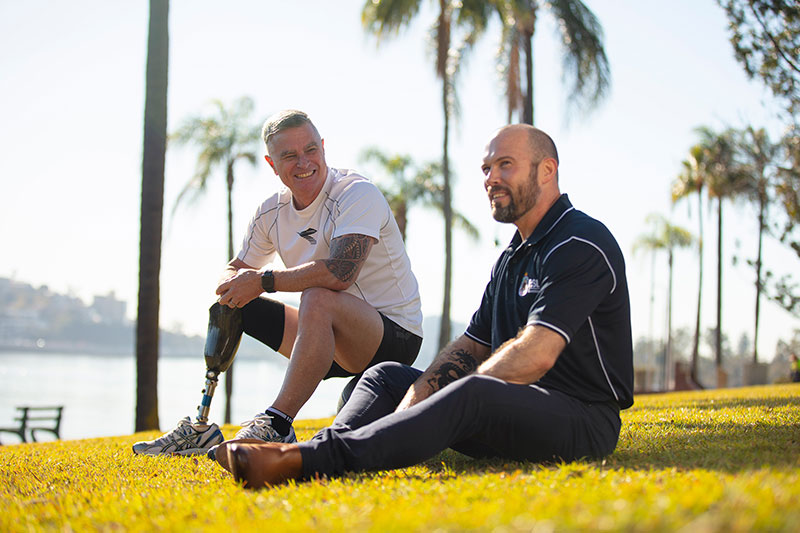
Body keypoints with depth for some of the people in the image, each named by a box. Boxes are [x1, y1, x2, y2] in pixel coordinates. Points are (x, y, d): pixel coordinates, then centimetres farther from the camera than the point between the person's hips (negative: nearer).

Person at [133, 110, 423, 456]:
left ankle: (277, 426, -33)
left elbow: (340, 272, -33)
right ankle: (201, 426, 2)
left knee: (318, 298, -36)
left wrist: (263, 281, -24)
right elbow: (235, 271, 10)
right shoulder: (272, 213, 5)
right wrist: (230, 284, -15)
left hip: (395, 337, -7)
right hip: (329, 340, 7)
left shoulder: (357, 194, -17)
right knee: (227, 306, 2)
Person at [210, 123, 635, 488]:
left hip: (583, 421, -9)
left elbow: (535, 356, -22)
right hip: (517, 412, 9)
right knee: (388, 376, 5)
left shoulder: (582, 245, -11)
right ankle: (329, 446, -26)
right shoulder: (511, 258, 21)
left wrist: (447, 401, -16)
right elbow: (470, 347, 16)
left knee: (471, 393, -37)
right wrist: (417, 395, -3)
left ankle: (304, 459, -50)